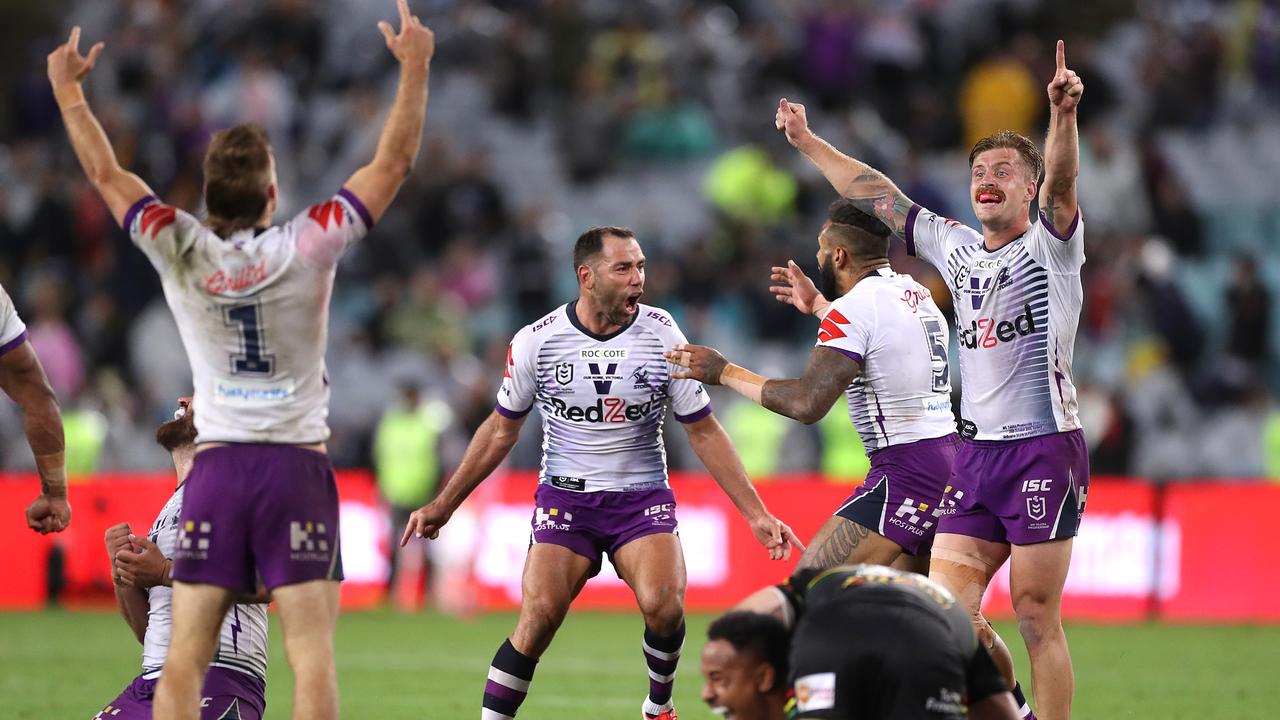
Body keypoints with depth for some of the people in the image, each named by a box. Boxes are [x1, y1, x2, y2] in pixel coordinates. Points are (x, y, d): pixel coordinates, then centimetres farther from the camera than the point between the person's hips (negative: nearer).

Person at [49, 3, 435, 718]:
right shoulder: (307, 249, -7)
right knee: (313, 658, -5)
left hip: (216, 467, 2)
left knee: (185, 659, 2)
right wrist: (415, 67, 9)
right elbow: (395, 161, 0)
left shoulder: (181, 251, -3)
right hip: (299, 465, -2)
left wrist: (68, 88, 23)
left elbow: (106, 172, 10)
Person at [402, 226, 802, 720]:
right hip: (565, 497, 0)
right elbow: (502, 429, 10)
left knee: (663, 606, -23)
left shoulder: (661, 335, -6)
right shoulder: (536, 340, -6)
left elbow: (704, 432, 2)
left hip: (642, 496, 0)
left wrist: (756, 514, -2)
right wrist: (444, 505, 11)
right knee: (538, 620, -18)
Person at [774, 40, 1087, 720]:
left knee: (1036, 618, -7)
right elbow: (878, 196, 25)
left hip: (1044, 450, -6)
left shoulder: (1049, 247, -1)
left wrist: (1064, 114, -40)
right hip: (976, 454, 6)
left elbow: (1059, 183, -21)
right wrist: (808, 142, 29)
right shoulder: (957, 248, 16)